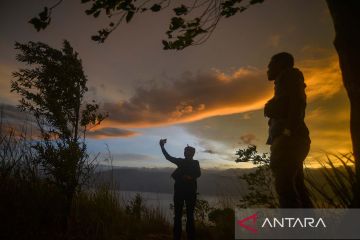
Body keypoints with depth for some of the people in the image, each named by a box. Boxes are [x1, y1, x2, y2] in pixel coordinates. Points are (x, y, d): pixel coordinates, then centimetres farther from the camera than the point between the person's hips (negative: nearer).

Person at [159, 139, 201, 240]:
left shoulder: (195, 163, 7)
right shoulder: (180, 161, 12)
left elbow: (198, 173, -8)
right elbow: (168, 157, 6)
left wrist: (190, 177, -27)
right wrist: (162, 146, -4)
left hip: (190, 191, -2)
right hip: (179, 190, 2)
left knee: (190, 215, 3)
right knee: (178, 215, 1)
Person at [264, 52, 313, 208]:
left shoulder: (289, 74, 5)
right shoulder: (286, 84, 30)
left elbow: (297, 100, -12)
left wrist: (289, 129, -21)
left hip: (288, 138, -10)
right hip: (289, 139, 10)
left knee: (284, 186, -17)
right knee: (295, 186, 6)